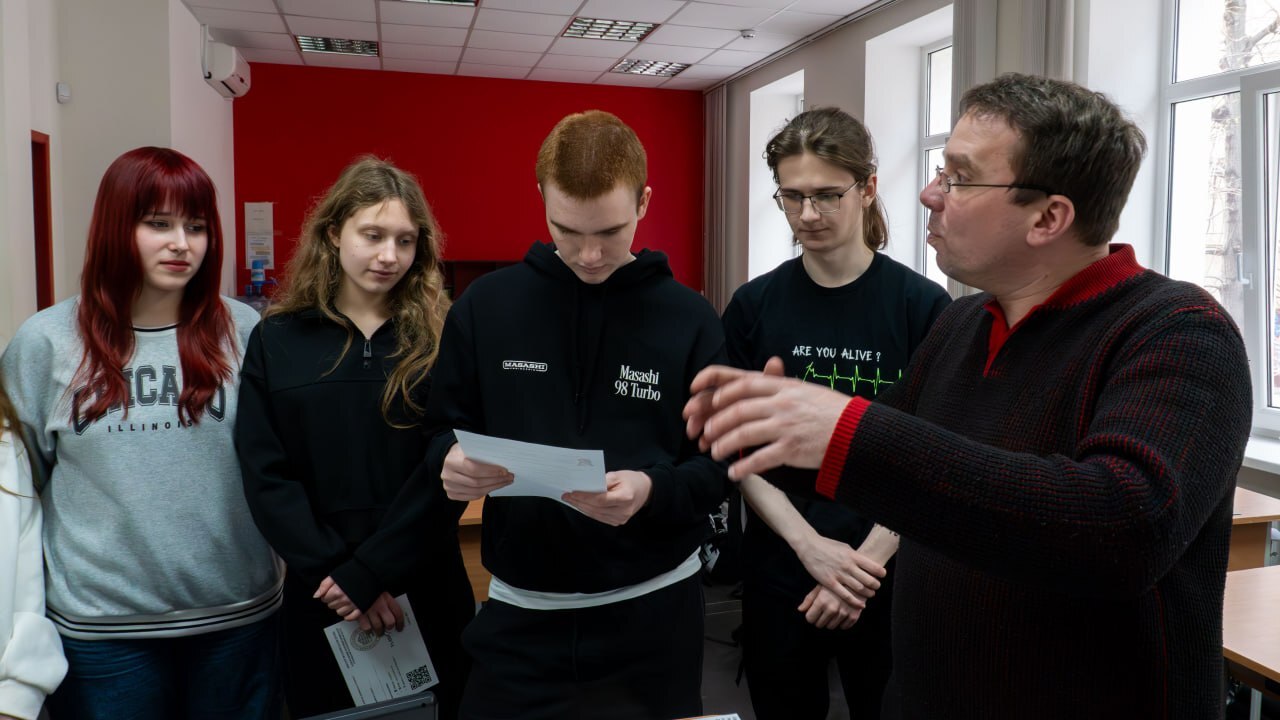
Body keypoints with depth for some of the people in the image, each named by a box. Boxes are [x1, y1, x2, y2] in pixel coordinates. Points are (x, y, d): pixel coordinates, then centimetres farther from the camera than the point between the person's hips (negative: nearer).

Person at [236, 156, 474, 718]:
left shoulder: (441, 339, -3)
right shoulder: (276, 340, 2)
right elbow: (266, 476, -3)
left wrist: (366, 574, -15)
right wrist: (330, 571, -13)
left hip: (425, 591, -1)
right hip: (319, 595, 1)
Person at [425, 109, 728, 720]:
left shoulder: (689, 319, -6)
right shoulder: (487, 305, -2)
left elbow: (719, 465, -4)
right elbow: (444, 431, 5)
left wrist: (655, 492, -24)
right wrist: (452, 462, -18)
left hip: (652, 609, 0)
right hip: (519, 611, 1)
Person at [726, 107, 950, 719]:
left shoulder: (922, 305, -6)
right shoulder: (754, 306, -1)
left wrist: (865, 562, -14)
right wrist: (812, 546, -14)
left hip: (888, 577, -1)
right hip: (778, 574, 2)